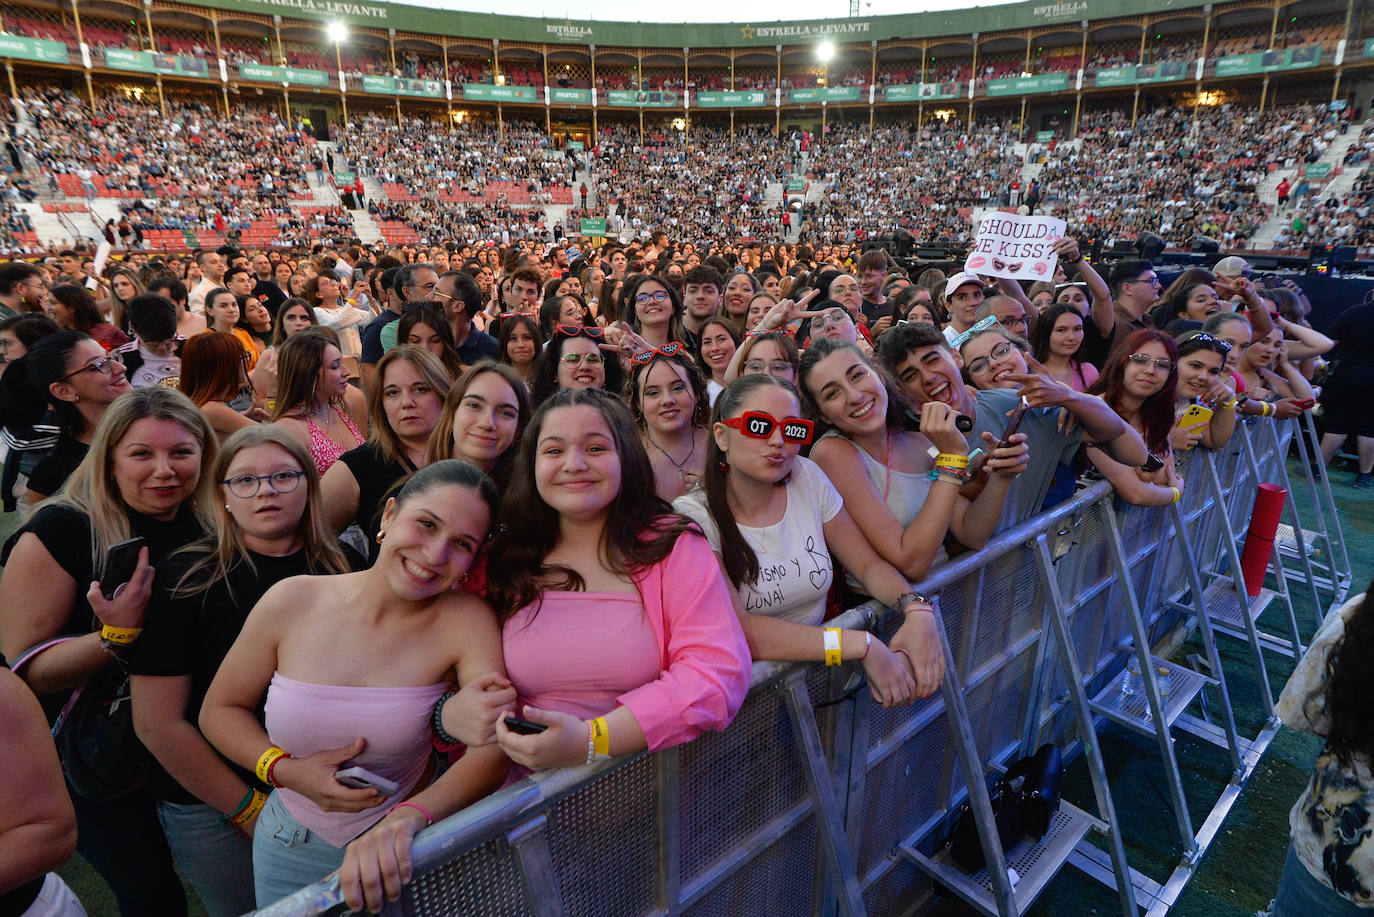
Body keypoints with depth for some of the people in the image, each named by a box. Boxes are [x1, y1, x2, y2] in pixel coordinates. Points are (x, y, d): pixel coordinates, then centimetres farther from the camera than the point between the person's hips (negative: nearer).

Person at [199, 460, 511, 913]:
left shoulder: (466, 621, -22)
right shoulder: (293, 601, -15)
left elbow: (494, 750, -31)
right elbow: (219, 709, -1)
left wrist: (406, 818, -47)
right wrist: (286, 770, -17)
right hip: (290, 854, 2)